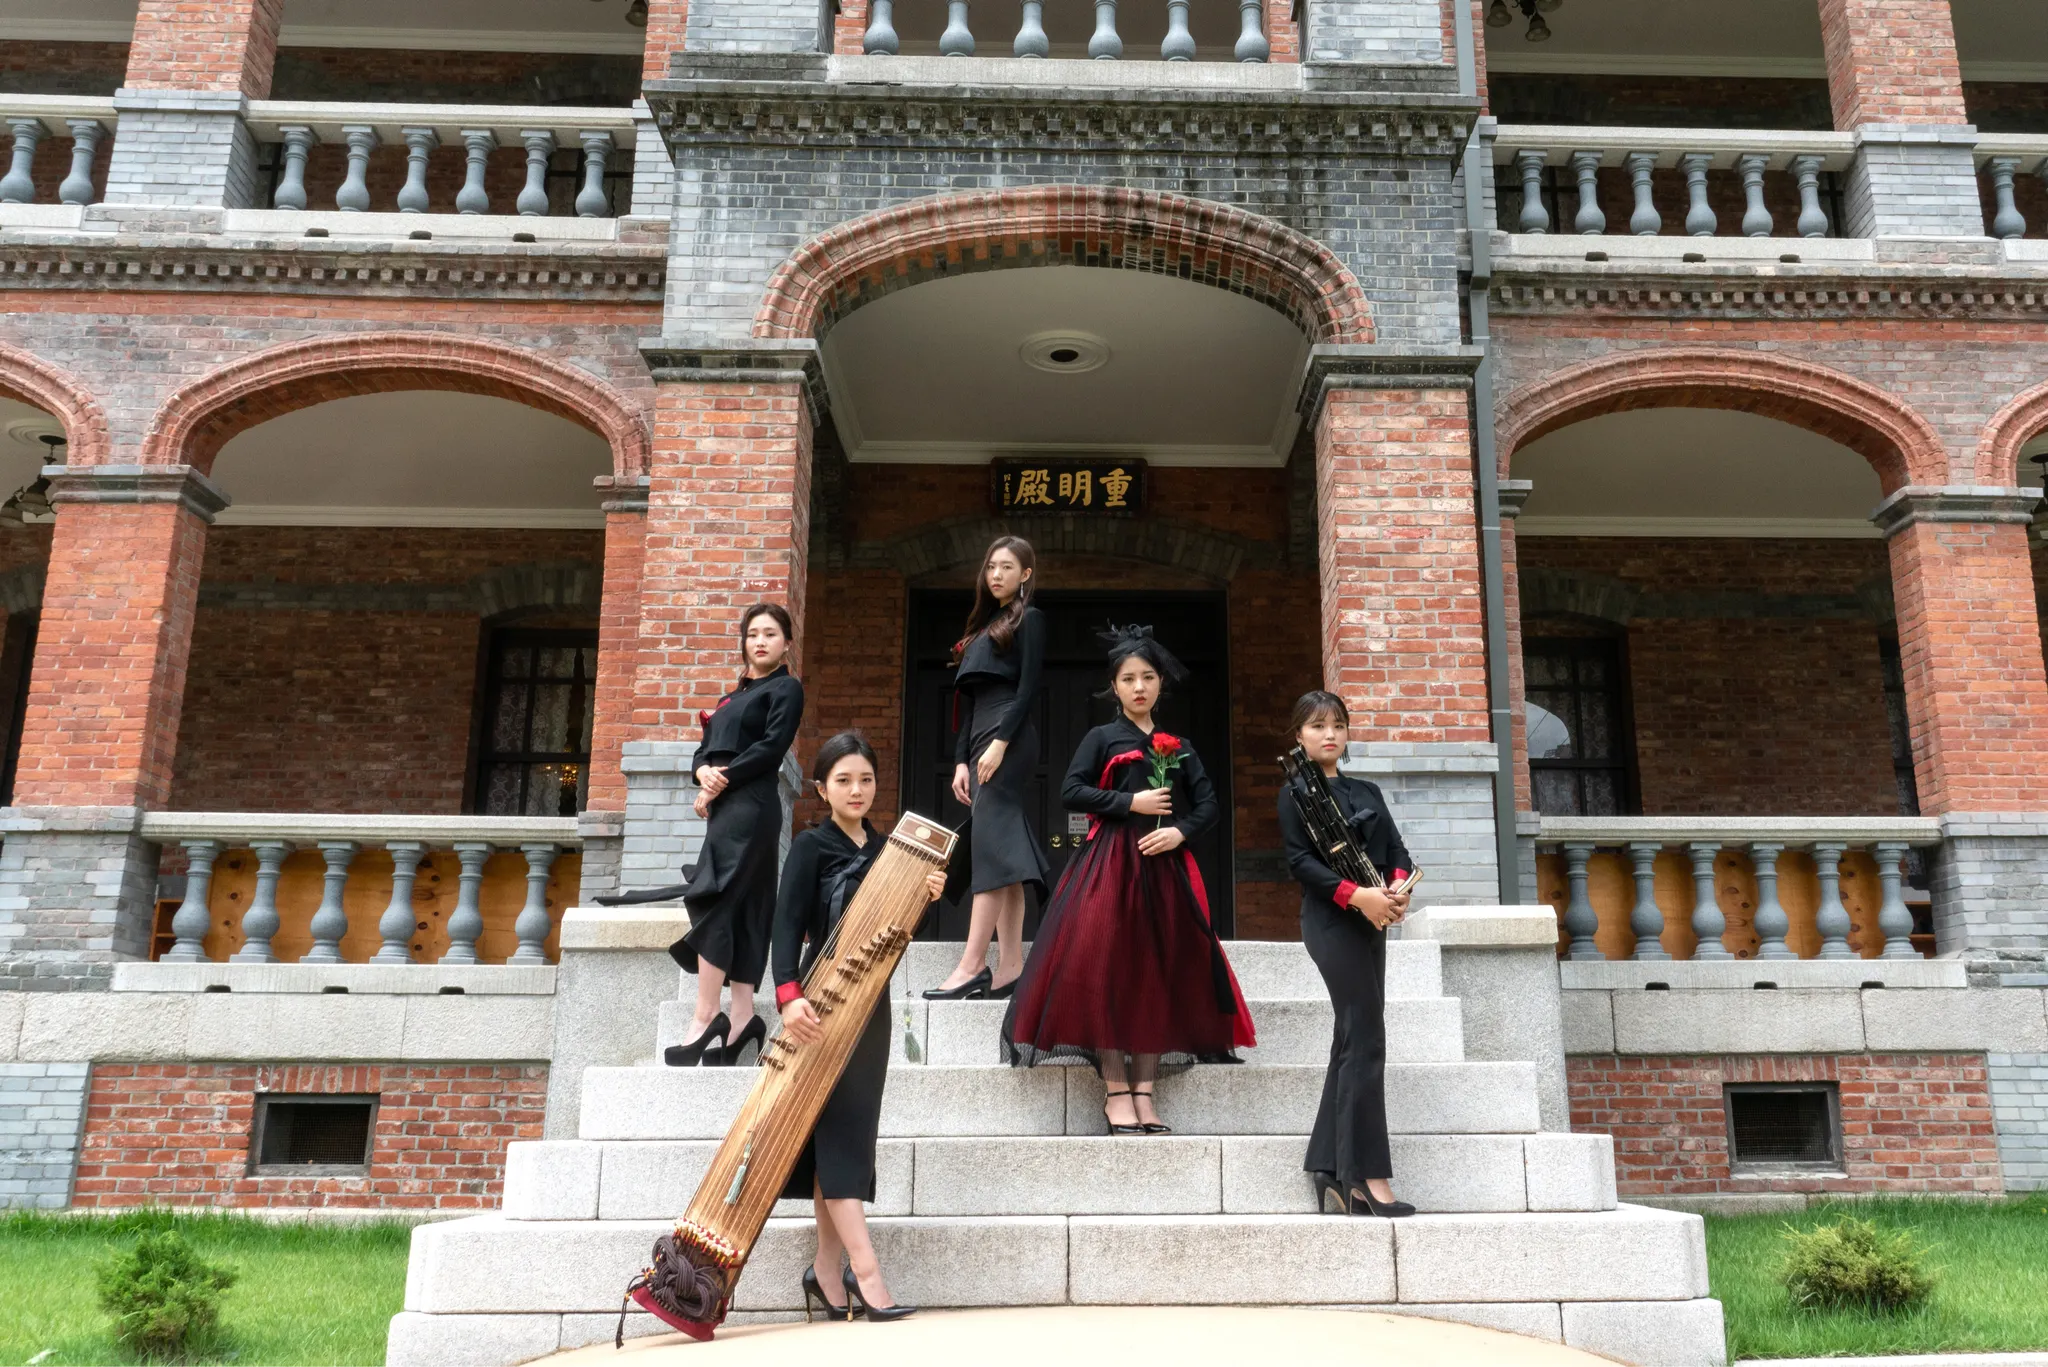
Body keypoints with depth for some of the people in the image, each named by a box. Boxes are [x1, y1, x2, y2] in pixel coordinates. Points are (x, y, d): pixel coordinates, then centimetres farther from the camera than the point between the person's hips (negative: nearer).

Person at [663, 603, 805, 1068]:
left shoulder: (786, 689, 2)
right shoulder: (734, 696, 26)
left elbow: (771, 746, -11)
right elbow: (704, 749, 18)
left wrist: (721, 781, -13)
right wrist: (703, 772, -5)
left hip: (751, 805, -8)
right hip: (725, 806, 8)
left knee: (711, 903, -16)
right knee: (741, 911, 4)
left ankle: (706, 1020, -15)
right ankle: (743, 1019, 4)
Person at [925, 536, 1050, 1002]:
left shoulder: (1028, 619, 2)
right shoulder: (986, 624, 24)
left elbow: (1028, 688, -10)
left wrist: (1001, 742, -19)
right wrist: (962, 759, 13)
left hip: (1008, 739, -8)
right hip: (982, 738, 8)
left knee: (990, 845, -14)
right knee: (1002, 851, 2)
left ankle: (972, 965, -17)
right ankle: (1010, 965, 1)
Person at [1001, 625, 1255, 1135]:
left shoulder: (1179, 747, 16)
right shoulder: (1102, 739, 7)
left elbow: (1207, 804, 11)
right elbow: (1071, 793, -4)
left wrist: (1180, 831, -8)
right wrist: (1130, 802, -12)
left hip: (1165, 867, 3)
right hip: (1110, 865, -3)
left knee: (1160, 974, 0)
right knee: (1108, 971, -11)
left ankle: (1144, 1089, 6)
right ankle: (1115, 1090, -2)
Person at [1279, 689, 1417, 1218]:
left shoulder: (1367, 792, 17)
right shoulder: (1295, 792, -1)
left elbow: (1396, 848, 9)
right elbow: (1301, 861, -10)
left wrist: (1399, 886, -12)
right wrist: (1357, 895, -21)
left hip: (1370, 922, 7)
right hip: (1331, 920, -7)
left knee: (1351, 1041, 8)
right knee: (1367, 1041, -11)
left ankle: (1330, 1169, 14)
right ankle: (1369, 1177, -8)